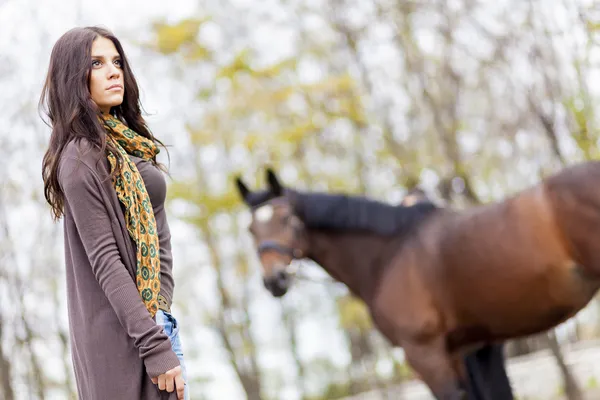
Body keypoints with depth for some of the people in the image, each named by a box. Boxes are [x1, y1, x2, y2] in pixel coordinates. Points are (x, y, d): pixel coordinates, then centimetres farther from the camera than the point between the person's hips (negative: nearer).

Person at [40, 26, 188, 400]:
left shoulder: (131, 144, 12)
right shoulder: (81, 157, -14)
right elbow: (105, 261, -19)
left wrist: (161, 309, 1)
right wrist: (155, 345, -22)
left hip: (151, 315, 8)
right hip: (119, 336, -8)